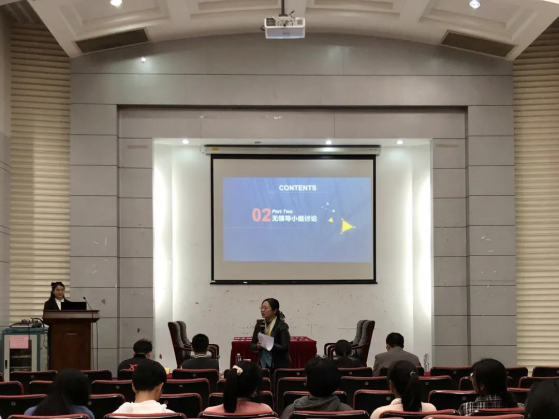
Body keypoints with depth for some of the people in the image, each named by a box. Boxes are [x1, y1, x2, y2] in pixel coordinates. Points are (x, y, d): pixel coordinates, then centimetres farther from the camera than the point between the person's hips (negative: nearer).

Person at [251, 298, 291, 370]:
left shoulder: (282, 326, -6)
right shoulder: (259, 325, 8)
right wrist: (257, 346, -12)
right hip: (263, 365, 4)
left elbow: (284, 348, -12)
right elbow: (252, 345, 10)